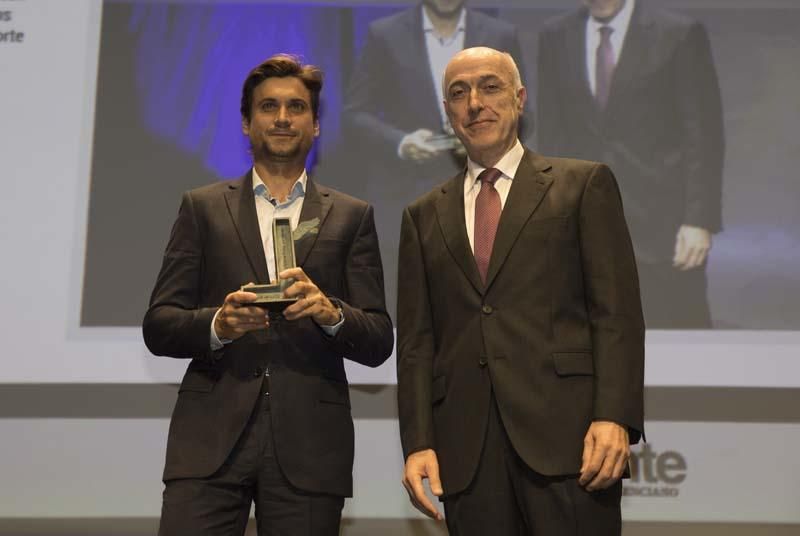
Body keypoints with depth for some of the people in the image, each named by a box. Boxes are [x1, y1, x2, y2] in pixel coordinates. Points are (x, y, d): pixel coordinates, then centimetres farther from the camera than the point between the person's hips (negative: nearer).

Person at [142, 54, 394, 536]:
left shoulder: (352, 217, 10)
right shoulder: (203, 207, 10)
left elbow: (379, 343, 6)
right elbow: (158, 327, 6)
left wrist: (331, 313, -15)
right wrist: (217, 324, -14)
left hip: (310, 442, 1)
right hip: (212, 440, 0)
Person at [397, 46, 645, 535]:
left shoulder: (585, 184, 7)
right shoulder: (425, 216, 16)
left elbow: (617, 311, -1)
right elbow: (416, 340, 12)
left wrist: (615, 417, -12)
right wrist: (418, 442, 1)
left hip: (566, 428, -2)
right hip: (465, 447, 3)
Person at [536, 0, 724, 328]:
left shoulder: (681, 35, -1)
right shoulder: (555, 38, 9)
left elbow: (704, 137, -3)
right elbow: (551, 137, 11)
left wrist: (699, 220, -9)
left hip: (663, 227, -2)